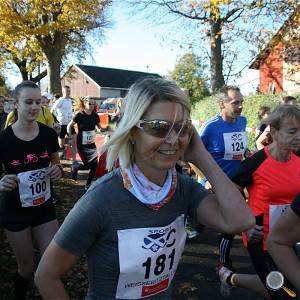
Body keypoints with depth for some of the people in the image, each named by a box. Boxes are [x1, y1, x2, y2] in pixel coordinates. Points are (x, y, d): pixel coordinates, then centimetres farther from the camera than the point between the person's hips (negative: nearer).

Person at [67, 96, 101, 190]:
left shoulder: (95, 116, 1)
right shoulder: (79, 115, -12)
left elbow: (99, 127, 15)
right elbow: (69, 126, -2)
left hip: (91, 144, 4)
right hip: (81, 145, -4)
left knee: (94, 165, -2)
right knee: (88, 165, -6)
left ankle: (88, 185, 17)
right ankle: (74, 166, 27)